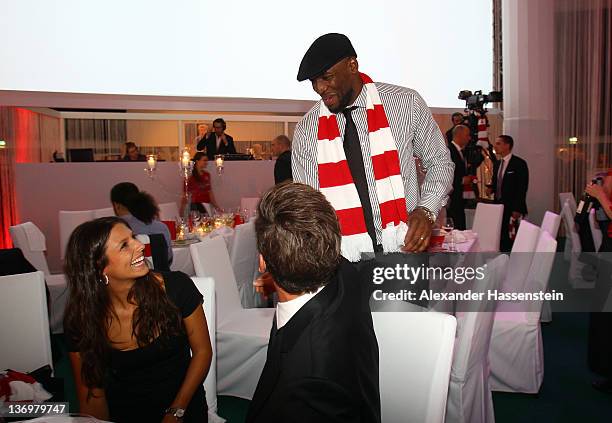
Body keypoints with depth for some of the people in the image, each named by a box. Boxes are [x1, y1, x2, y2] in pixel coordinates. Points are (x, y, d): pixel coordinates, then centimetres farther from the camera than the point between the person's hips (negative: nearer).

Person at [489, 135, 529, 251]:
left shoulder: (519, 163, -7)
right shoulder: (497, 164, 14)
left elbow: (522, 188, -11)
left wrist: (517, 209, -15)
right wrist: (491, 188, 1)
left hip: (511, 208, -6)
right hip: (498, 206, 6)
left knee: (510, 237, -7)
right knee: (500, 236, 1)